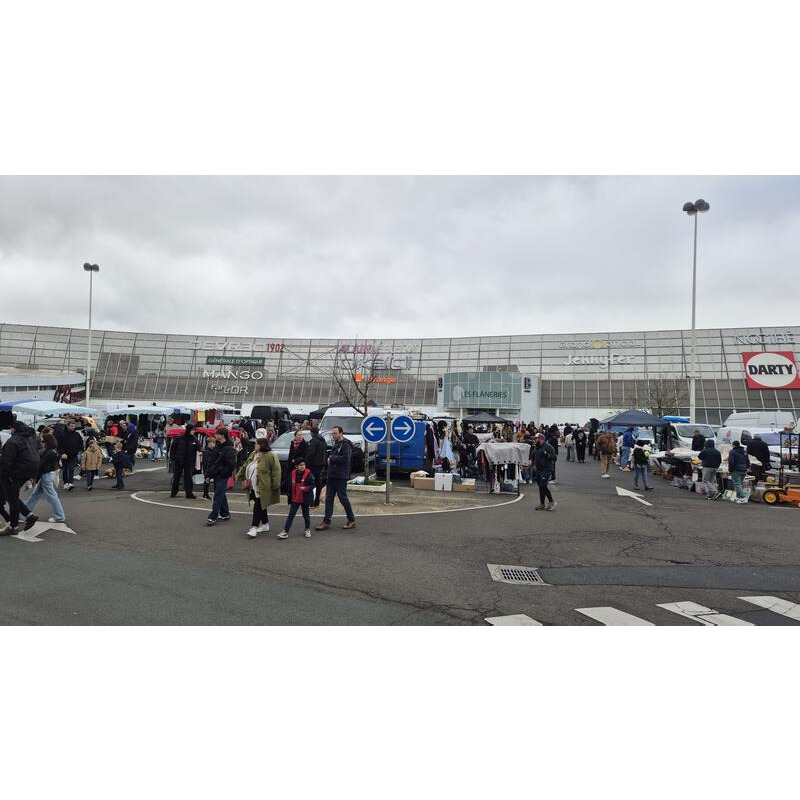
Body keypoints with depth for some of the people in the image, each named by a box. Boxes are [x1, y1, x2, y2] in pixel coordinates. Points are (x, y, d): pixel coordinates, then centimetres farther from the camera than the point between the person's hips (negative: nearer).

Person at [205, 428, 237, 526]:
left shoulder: (229, 449, -16)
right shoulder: (217, 447, 11)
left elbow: (231, 465, -18)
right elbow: (212, 461, 18)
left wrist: (222, 473, -15)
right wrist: (209, 473, 11)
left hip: (222, 476, -9)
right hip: (216, 475, 9)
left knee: (218, 496, -6)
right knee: (221, 495, 16)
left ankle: (212, 518, -4)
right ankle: (225, 514, 28)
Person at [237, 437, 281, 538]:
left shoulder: (271, 456, -13)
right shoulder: (253, 454, 13)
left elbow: (276, 471, -16)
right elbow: (245, 466, 24)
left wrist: (275, 484, -19)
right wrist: (239, 476, 25)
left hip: (263, 487, -8)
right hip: (253, 487, 8)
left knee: (258, 506, -8)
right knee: (261, 506, 15)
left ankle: (254, 527, -4)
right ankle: (265, 525, 27)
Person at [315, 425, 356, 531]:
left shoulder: (346, 445, -12)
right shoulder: (336, 444, 17)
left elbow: (345, 458, -24)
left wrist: (331, 458, -14)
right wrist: (330, 459, 5)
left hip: (340, 477, -9)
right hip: (332, 475, 9)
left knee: (343, 498, -1)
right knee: (328, 498, 7)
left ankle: (351, 520, 13)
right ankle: (326, 522, 11)